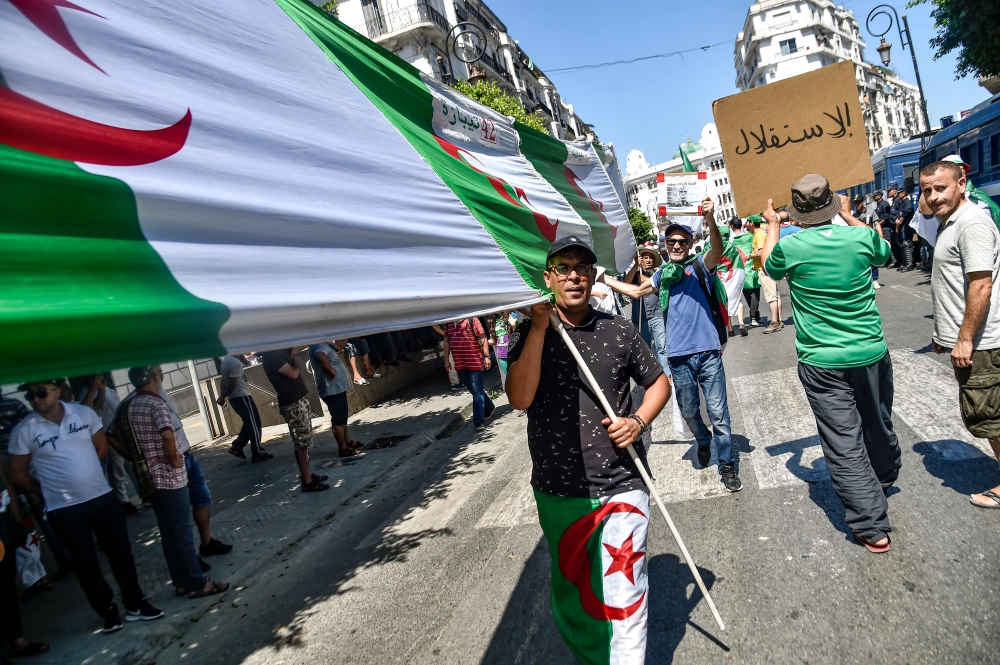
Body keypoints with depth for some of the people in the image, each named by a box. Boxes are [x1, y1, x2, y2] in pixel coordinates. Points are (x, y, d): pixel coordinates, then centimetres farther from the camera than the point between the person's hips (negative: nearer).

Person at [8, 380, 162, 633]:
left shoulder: (84, 413, -3)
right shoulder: (24, 431, -9)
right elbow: (17, 475, 0)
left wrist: (82, 469, 6)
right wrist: (50, 490, 5)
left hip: (103, 497, 2)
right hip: (64, 509, -2)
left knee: (121, 553, 11)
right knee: (86, 564, 10)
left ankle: (135, 605, 27)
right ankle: (109, 612, 28)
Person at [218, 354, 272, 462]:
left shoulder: (226, 360, 13)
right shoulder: (235, 362, -19)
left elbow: (223, 381, 16)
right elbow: (231, 385, -21)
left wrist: (222, 395, 8)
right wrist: (222, 397, -7)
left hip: (234, 398, 10)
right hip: (242, 396, -10)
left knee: (249, 423, 18)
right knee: (254, 423, -4)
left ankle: (237, 446, 16)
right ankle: (258, 453, -1)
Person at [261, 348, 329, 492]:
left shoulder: (281, 350, 9)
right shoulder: (271, 355, -18)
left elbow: (300, 346, 19)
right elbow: (293, 374, -22)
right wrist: (297, 361, -4)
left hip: (300, 400, 9)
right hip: (293, 404, -9)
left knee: (305, 441, 17)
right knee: (302, 443, -3)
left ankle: (307, 473, 27)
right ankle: (307, 482, 3)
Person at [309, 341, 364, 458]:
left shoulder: (324, 344, 14)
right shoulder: (320, 345, -19)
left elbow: (339, 346, 28)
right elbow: (321, 357, -41)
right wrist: (331, 371, -28)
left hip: (337, 388, 11)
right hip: (332, 389, -11)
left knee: (342, 418, 21)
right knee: (338, 420, -3)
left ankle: (349, 442, 33)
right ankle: (343, 449, 4)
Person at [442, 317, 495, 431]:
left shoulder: (471, 319, -8)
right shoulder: (448, 322, 9)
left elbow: (483, 338, -8)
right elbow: (446, 341, 15)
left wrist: (487, 356, -12)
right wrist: (446, 360, 12)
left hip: (475, 362, -6)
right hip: (459, 364, 6)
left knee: (477, 392, -2)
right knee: (474, 391, 17)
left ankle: (479, 421, 3)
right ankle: (489, 408, 37)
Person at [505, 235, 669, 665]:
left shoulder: (618, 331, 1)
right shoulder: (529, 333, 0)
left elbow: (659, 382, 13)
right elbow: (519, 398, -16)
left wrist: (639, 421, -6)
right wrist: (540, 323, -17)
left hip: (621, 487, -1)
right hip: (556, 492, 2)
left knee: (624, 595, 0)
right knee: (570, 594, 19)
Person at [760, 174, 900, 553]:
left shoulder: (790, 247, -14)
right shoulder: (862, 236, -6)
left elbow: (769, 267, 11)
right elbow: (883, 252, 20)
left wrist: (773, 227, 23)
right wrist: (850, 217, 29)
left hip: (822, 363, -4)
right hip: (871, 353, 4)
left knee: (844, 444, 2)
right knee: (878, 426, 25)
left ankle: (872, 526, 6)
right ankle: (883, 484, 52)